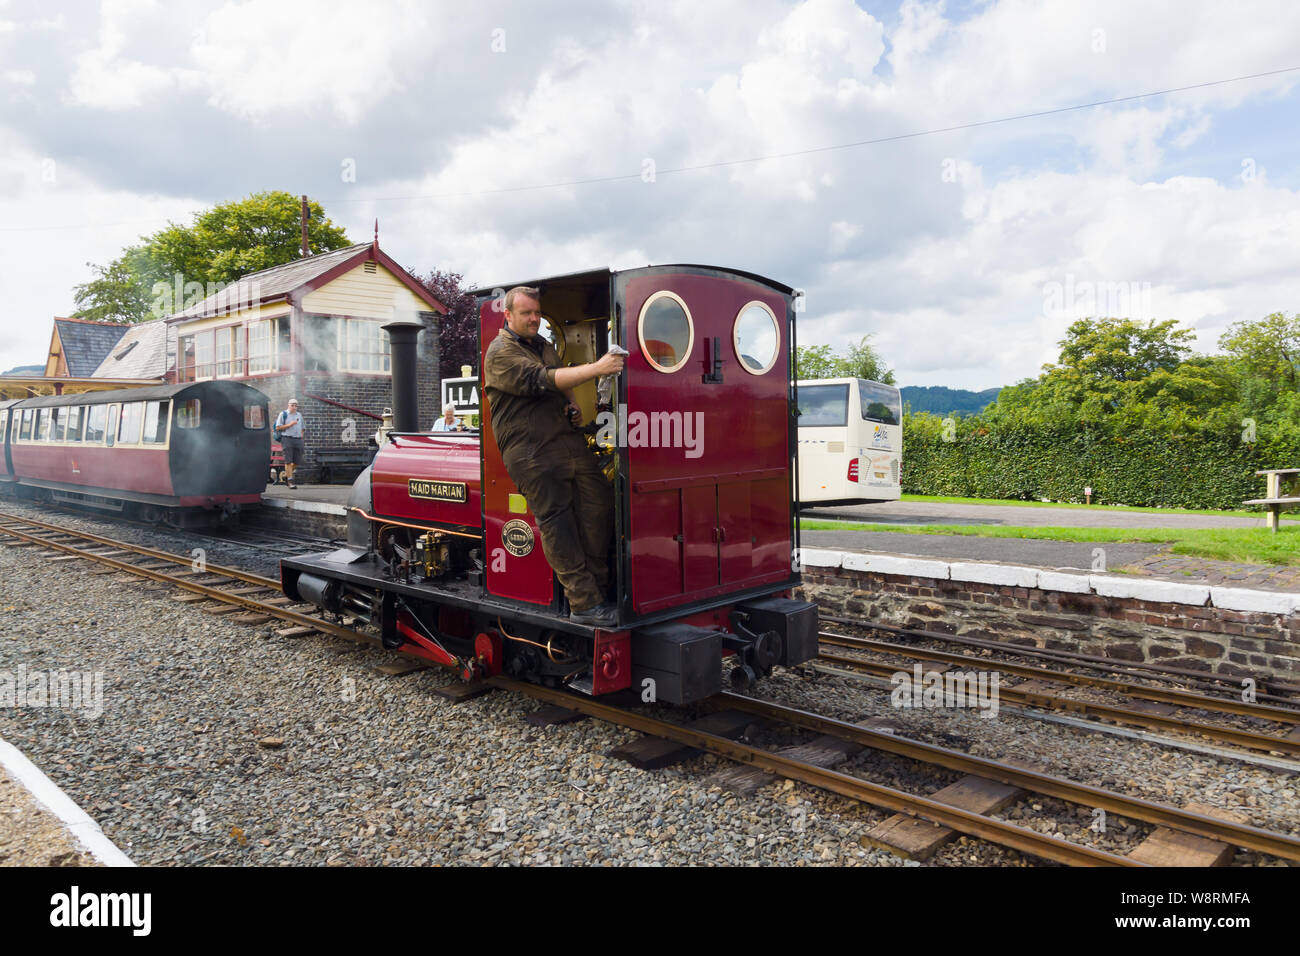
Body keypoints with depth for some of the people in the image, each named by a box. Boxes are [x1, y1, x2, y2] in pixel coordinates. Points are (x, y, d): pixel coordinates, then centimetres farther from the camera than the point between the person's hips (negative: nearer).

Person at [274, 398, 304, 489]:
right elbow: (278, 427, -3)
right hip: (287, 439, -5)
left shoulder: (299, 415, 15)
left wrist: (301, 440, 11)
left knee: (297, 461, 2)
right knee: (288, 461, -9)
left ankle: (286, 474, 27)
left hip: (298, 440, 5)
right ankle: (290, 482, -9)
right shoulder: (283, 414, 1)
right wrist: (289, 425, -14)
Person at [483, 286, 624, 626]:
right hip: (532, 453, -8)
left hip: (569, 440, 8)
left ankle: (596, 583, 16)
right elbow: (540, 382, -21)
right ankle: (584, 604, 0)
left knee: (601, 502, 2)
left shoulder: (544, 346, 21)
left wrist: (573, 406, 11)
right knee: (558, 524, -5)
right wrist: (595, 368, -28)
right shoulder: (500, 352, -6)